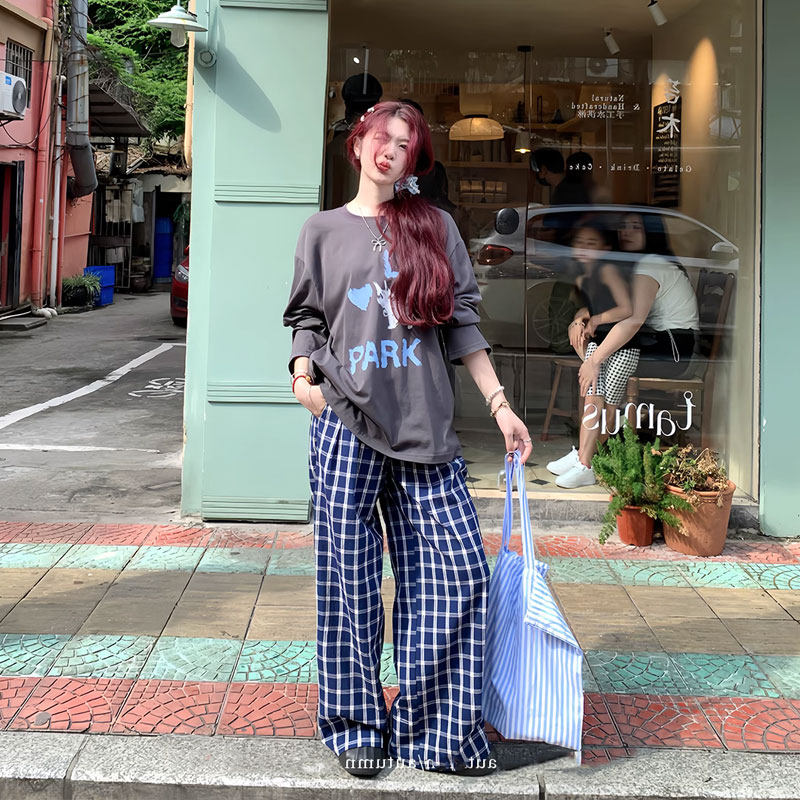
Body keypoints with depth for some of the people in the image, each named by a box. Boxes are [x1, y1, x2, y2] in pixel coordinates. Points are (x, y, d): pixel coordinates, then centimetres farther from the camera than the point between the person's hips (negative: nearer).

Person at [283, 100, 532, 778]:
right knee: (351, 581, 1)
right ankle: (358, 726, 17)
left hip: (424, 426, 1)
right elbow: (307, 318, 16)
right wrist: (302, 373, -4)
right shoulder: (324, 231, 13)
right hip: (347, 424, -1)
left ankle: (433, 729, 11)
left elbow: (462, 323, 12)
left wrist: (500, 404, 7)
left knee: (458, 572, -4)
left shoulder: (435, 227, 12)